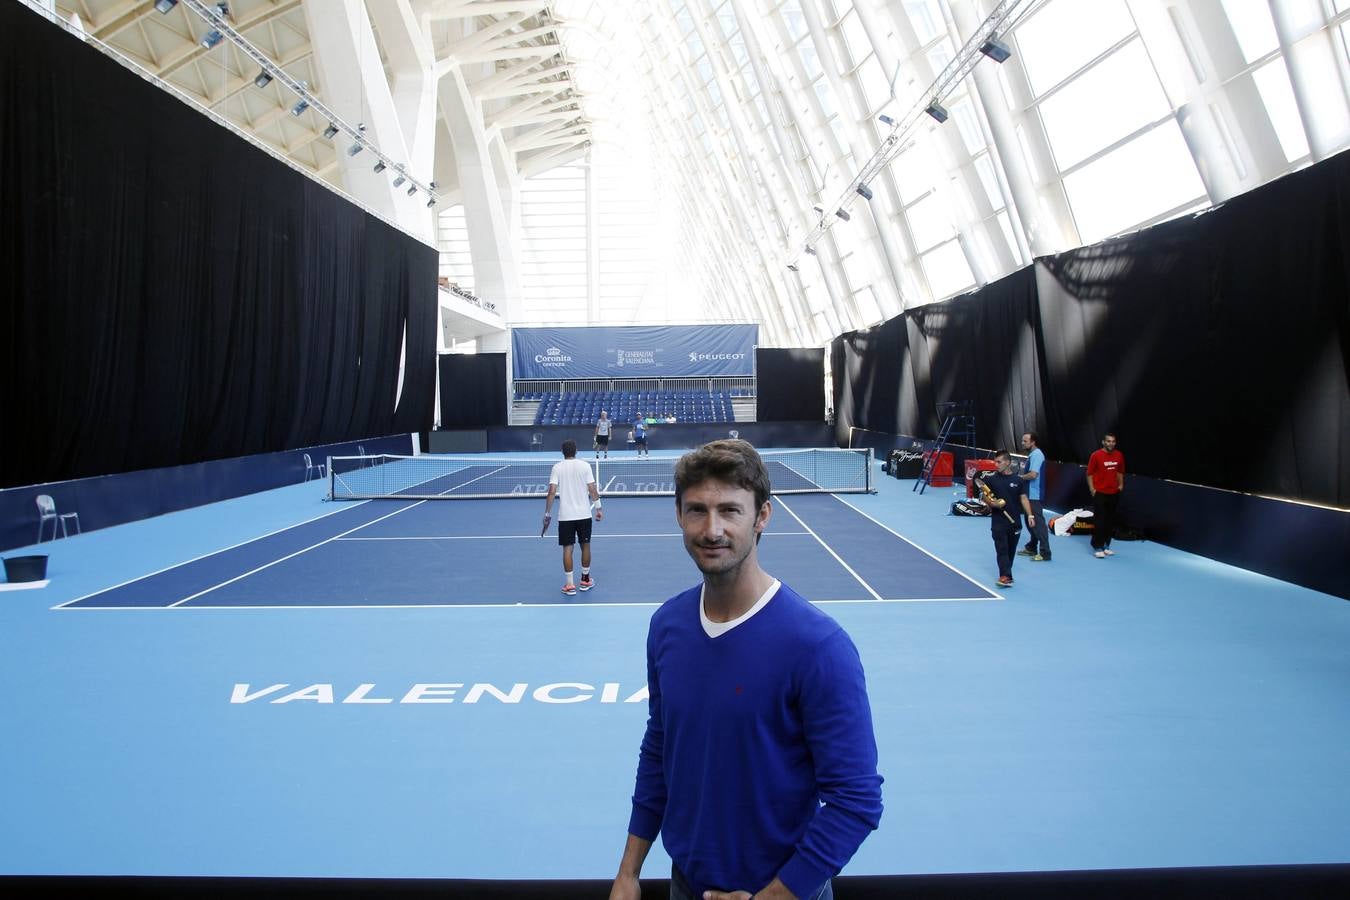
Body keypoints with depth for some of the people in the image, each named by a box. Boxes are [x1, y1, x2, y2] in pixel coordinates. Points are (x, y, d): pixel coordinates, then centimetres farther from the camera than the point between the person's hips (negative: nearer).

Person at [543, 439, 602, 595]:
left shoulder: (557, 468, -3)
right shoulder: (584, 466, -2)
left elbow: (552, 492, -9)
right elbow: (592, 490, -6)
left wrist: (547, 514, -3)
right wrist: (598, 508, 4)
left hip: (565, 516, -1)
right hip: (584, 514, 1)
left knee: (567, 548, 4)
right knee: (585, 546, 15)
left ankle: (570, 585, 3)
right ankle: (585, 580, 26)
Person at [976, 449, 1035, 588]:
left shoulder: (1018, 480, 2)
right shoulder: (992, 477, -1)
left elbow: (1023, 498, 4)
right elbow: (985, 496, 4)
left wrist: (1030, 515, -6)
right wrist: (992, 503, -17)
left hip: (1014, 521, 2)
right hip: (998, 521, -2)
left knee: (1011, 550, 11)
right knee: (1002, 549, -10)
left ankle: (1005, 574, 25)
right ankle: (1006, 576, -15)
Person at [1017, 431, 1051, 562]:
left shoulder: (1036, 454, -17)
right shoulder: (1032, 455, 14)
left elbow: (1033, 474, -26)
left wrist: (1020, 477, -10)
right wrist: (1023, 477, 5)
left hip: (1034, 495, -11)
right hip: (1030, 494, 11)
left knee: (1038, 523, -8)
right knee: (1030, 522, 18)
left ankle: (1044, 553, -6)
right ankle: (1031, 548, 29)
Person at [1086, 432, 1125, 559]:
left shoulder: (1119, 455, 5)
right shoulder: (1096, 455, -8)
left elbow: (1120, 472, 19)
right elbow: (1090, 473, -5)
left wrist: (1121, 484, 8)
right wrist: (1092, 489, -10)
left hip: (1114, 493, 5)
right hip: (1100, 493, -5)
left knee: (1110, 521, 10)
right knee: (1099, 521, -4)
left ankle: (1106, 546, 21)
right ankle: (1097, 548, 2)